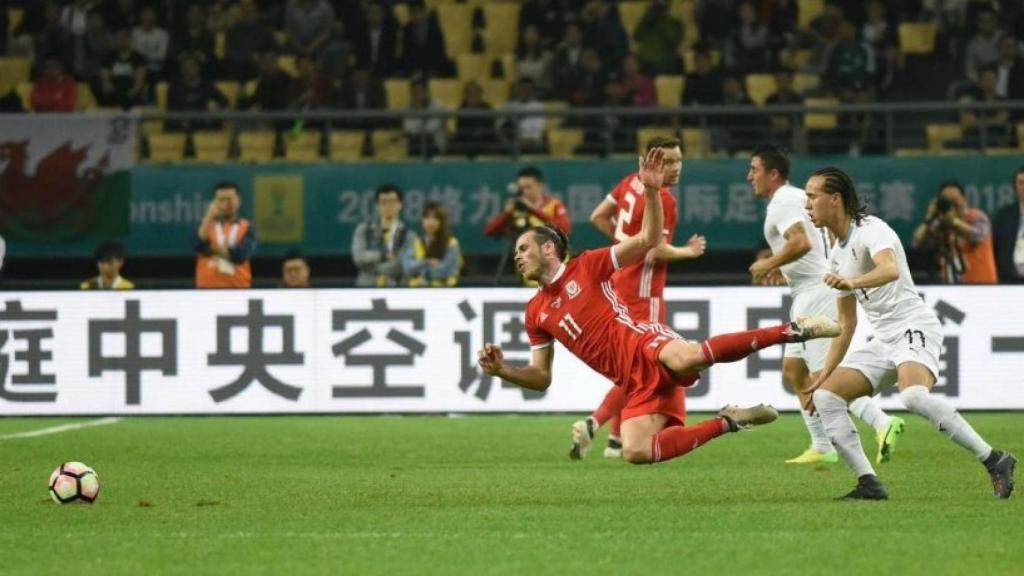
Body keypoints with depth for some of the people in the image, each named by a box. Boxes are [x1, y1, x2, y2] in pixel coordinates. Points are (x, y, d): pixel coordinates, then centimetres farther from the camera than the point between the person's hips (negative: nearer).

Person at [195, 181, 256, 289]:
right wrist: (209, 217, -15)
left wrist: (214, 248, -3)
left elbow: (240, 255, -10)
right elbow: (200, 245, -11)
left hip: (237, 289, -1)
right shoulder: (206, 225, 10)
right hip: (208, 290, 1)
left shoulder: (247, 228, 5)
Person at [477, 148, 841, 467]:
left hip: (643, 343, -5)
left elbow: (649, 240, 5)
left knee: (685, 359, -42)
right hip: (634, 381, 5)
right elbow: (541, 377, 22)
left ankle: (793, 331, -28)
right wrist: (502, 370, 4)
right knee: (635, 453, -19)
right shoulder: (535, 313, 21)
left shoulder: (586, 268, 8)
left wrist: (651, 192, -9)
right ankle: (728, 422, -3)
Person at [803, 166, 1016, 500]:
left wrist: (852, 282, -50)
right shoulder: (837, 254, 18)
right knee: (825, 397, -3)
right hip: (883, 341, 9)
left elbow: (890, 270, -32)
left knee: (913, 395, -35)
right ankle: (869, 484, -5)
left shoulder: (870, 229, -9)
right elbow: (846, 323, 25)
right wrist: (825, 374, 21)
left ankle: (995, 461, -29)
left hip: (914, 327, -9)